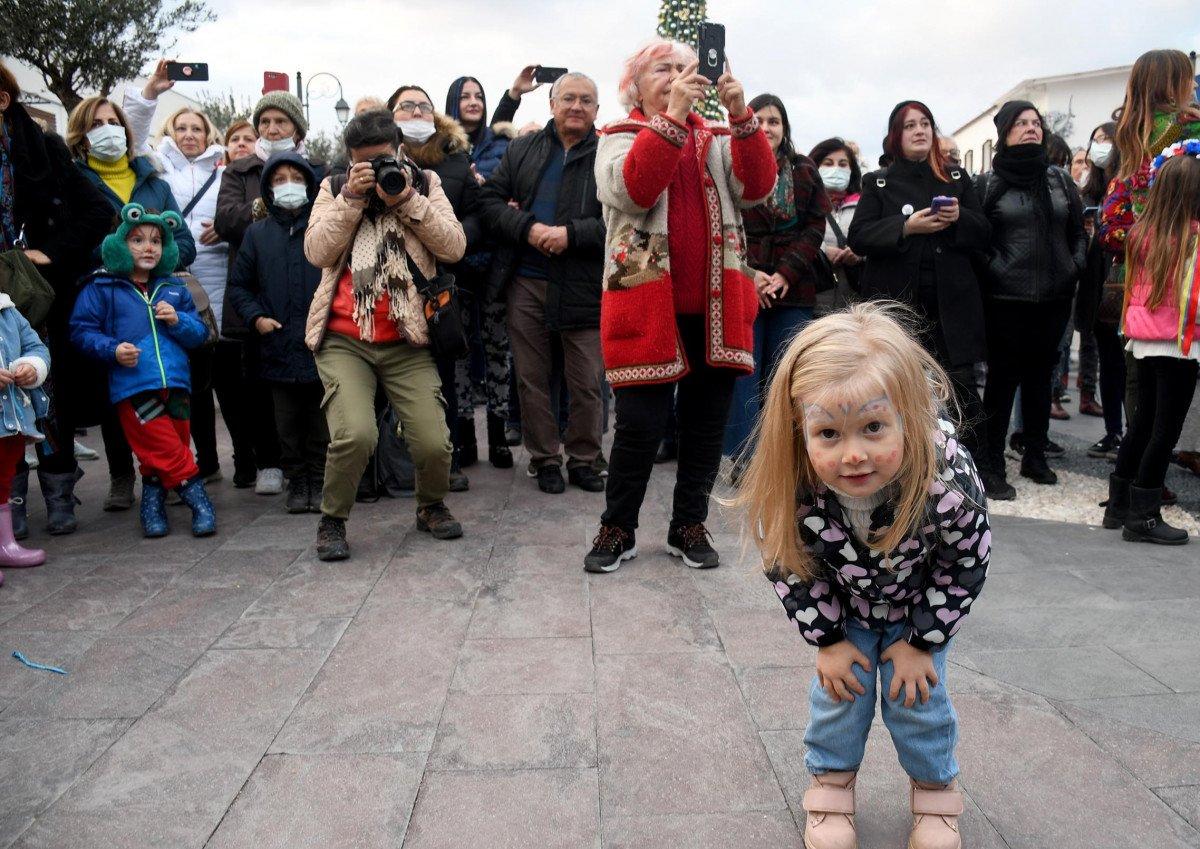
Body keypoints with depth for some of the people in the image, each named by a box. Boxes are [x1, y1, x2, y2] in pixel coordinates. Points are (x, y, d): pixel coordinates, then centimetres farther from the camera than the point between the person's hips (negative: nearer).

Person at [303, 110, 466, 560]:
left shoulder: (425, 184, 11)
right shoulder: (334, 187, 11)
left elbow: (454, 247, -4)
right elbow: (317, 252, -4)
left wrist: (408, 200, -11)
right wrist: (351, 198, -10)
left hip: (406, 341, 1)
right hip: (343, 340, 0)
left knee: (433, 442, -10)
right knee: (355, 433, -22)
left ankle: (432, 506, 25)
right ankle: (332, 520, 6)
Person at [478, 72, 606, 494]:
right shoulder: (522, 150, 11)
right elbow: (490, 198, 6)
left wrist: (572, 234, -18)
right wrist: (527, 228, -11)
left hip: (584, 287, -2)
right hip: (526, 282, 3)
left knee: (587, 383, 5)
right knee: (532, 378, 9)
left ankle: (583, 459, 22)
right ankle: (545, 459, 22)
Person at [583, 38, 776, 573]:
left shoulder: (718, 140, 15)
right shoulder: (618, 138, 6)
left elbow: (758, 187, -4)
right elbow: (632, 189, -16)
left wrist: (741, 115, -15)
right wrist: (673, 115, -21)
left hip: (715, 306, 4)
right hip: (647, 305, -3)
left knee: (707, 421, 8)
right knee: (640, 423, -3)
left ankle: (689, 526, 24)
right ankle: (618, 529, 16)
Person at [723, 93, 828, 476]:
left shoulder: (804, 171, 12)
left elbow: (815, 226, 5)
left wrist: (787, 273, -8)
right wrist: (748, 273, -13)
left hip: (793, 288, 2)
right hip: (742, 288, -2)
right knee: (744, 373, -1)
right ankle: (744, 458, 5)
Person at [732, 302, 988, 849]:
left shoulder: (947, 485, -40)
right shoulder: (791, 492, -38)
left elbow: (965, 567, -20)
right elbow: (787, 565, -17)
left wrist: (920, 642, -12)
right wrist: (828, 639, -10)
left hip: (920, 602, 0)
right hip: (842, 604, 1)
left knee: (917, 692, 4)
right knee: (840, 688, 3)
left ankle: (935, 790, 33)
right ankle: (832, 784, 30)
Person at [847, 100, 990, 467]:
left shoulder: (957, 178, 16)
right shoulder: (878, 183, 10)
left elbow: (984, 234, 13)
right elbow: (858, 238, -2)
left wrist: (960, 217, -8)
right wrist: (906, 227, -16)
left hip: (950, 303, 1)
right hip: (898, 301, -1)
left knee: (960, 382, -6)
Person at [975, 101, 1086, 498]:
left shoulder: (1060, 180, 11)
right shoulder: (988, 183, -1)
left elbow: (1079, 232, 16)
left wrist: (1074, 268, 5)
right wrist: (992, 270, -12)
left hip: (1054, 297, 4)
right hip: (1006, 299, -4)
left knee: (1040, 376, 12)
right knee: (1002, 379, -2)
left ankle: (1035, 456, 24)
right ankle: (991, 466, 4)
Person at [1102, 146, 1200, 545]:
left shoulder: (1142, 233, 0)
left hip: (1143, 342, 6)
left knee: (1142, 422, 17)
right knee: (1165, 430, 4)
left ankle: (1119, 504, 25)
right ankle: (1142, 517, 9)